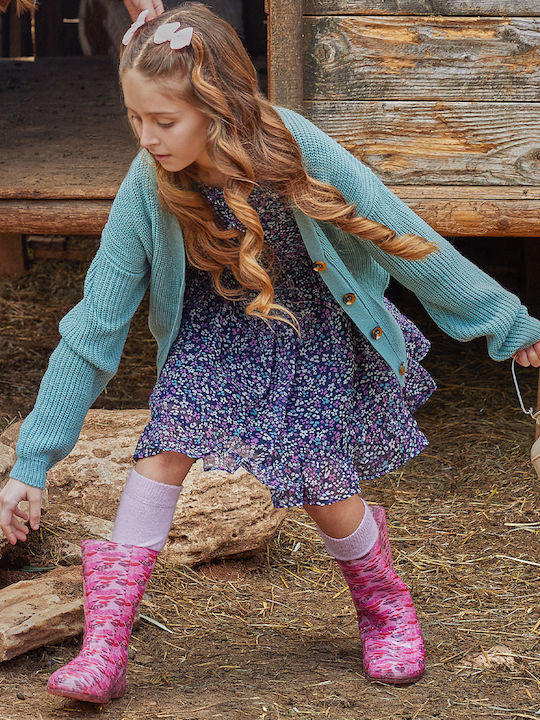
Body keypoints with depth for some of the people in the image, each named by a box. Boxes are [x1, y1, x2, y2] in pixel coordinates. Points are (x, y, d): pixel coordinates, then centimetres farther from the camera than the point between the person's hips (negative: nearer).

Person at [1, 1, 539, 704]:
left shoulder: (292, 151, -31)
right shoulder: (147, 188, -25)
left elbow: (404, 241, -19)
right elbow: (94, 326, -19)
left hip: (313, 329, -1)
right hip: (214, 326, 1)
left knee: (322, 487, -6)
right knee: (165, 444, -20)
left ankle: (387, 608, 26)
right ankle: (103, 648, -18)